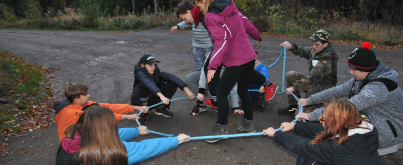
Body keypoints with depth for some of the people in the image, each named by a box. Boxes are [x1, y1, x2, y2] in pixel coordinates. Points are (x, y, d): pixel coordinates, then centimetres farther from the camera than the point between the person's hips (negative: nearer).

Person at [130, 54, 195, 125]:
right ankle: (144, 112, -13)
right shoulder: (139, 72, -23)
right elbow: (148, 83, -44)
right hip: (140, 100, -4)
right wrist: (161, 95, -61)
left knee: (172, 84, -15)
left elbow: (170, 77, -22)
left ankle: (160, 108, 3)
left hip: (153, 99, 5)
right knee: (143, 86, -37)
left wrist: (186, 89, -35)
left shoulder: (156, 70, -9)